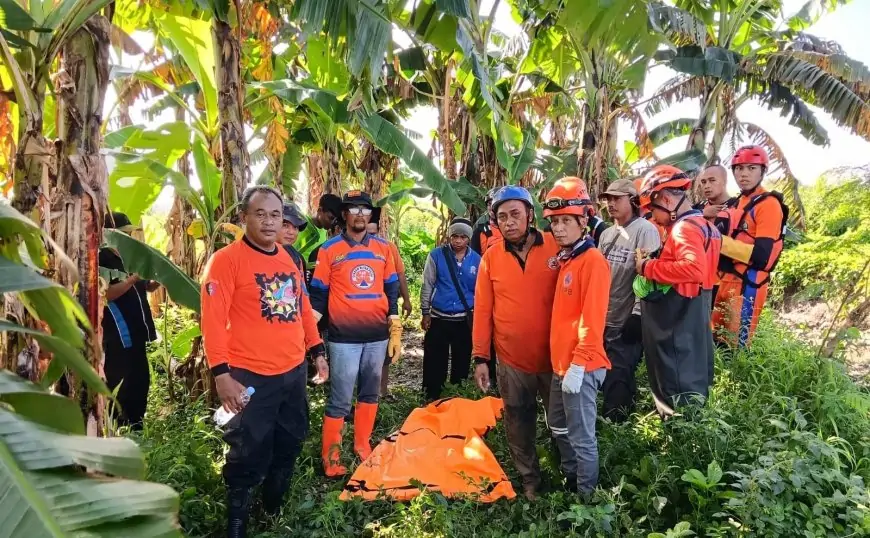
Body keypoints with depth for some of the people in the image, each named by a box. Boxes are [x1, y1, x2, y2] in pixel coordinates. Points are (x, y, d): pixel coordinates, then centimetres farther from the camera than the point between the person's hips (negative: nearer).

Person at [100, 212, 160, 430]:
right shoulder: (101, 260, -11)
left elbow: (146, 287, 22)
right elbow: (106, 294, -24)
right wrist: (133, 278, -25)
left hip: (136, 333, 9)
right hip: (117, 338, -9)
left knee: (140, 382, 16)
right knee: (120, 389, -2)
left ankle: (136, 430, 29)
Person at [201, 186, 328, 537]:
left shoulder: (289, 260, 9)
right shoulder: (226, 260, -12)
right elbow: (213, 320, -16)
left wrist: (317, 351, 15)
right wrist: (221, 374, -20)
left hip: (294, 372, 7)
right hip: (251, 377, -6)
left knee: (288, 447, 20)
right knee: (248, 457, 6)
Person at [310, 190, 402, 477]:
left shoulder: (383, 247, 8)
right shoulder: (330, 249, -1)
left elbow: (391, 290, 11)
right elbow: (318, 294, 0)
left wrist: (395, 331, 7)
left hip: (377, 335, 4)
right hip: (343, 337, -3)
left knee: (370, 393, 13)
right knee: (340, 399, 0)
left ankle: (362, 445, 29)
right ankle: (331, 456, 14)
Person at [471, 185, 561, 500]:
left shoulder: (557, 248, -8)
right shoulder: (490, 257, -4)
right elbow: (482, 309, -2)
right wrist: (480, 357, -3)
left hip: (555, 357, -1)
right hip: (511, 361, 1)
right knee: (519, 425, 16)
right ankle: (529, 478, 38)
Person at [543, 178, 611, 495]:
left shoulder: (593, 261, -15)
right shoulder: (565, 260, 12)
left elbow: (592, 320, -20)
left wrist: (578, 365, -21)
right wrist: (562, 363, 16)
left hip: (581, 367, -9)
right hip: (561, 363, 9)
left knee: (581, 436, 4)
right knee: (559, 428, 23)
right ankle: (570, 481, 41)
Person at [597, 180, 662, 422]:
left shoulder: (645, 230, -10)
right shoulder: (606, 233, 14)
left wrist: (638, 315, -20)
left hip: (627, 323, -8)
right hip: (604, 320, 8)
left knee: (617, 387, -3)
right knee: (604, 381, 16)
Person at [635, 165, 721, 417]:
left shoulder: (685, 228, -17)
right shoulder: (700, 225, 15)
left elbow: (694, 269, -33)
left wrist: (648, 268, -22)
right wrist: (654, 261, 5)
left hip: (677, 329, -10)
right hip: (688, 325, 10)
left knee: (677, 391, -2)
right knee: (692, 384, 18)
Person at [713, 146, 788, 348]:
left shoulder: (769, 204, -9)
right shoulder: (734, 204, 16)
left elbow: (762, 255, -18)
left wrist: (720, 241, -20)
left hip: (747, 286, -8)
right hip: (724, 281, 8)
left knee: (735, 346, -5)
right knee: (715, 340, 13)